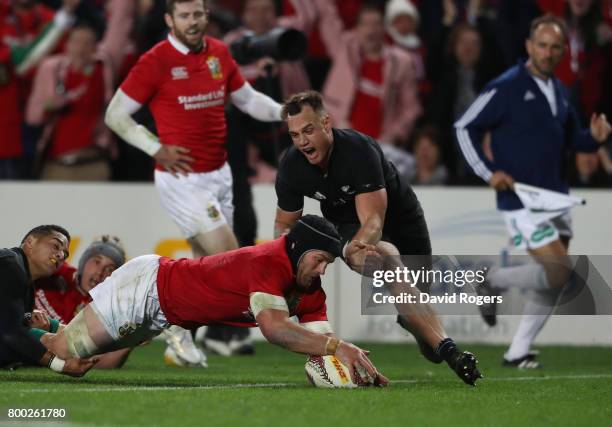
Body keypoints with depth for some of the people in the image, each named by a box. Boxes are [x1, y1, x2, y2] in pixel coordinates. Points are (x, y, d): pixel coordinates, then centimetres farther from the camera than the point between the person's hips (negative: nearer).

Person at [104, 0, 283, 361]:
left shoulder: (220, 53, 6)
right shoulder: (156, 62, -11)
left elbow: (247, 99, 19)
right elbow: (116, 115, -6)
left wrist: (283, 112, 1)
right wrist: (157, 148, -15)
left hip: (219, 175, 7)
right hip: (182, 179, -7)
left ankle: (180, 341, 22)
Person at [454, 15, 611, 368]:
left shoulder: (558, 91, 12)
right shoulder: (506, 88, -10)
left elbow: (570, 137, 24)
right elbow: (464, 127, -7)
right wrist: (488, 171, -15)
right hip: (521, 199, -8)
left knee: (555, 282, 5)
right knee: (558, 271, -16)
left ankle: (518, 352, 15)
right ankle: (494, 282, 8)